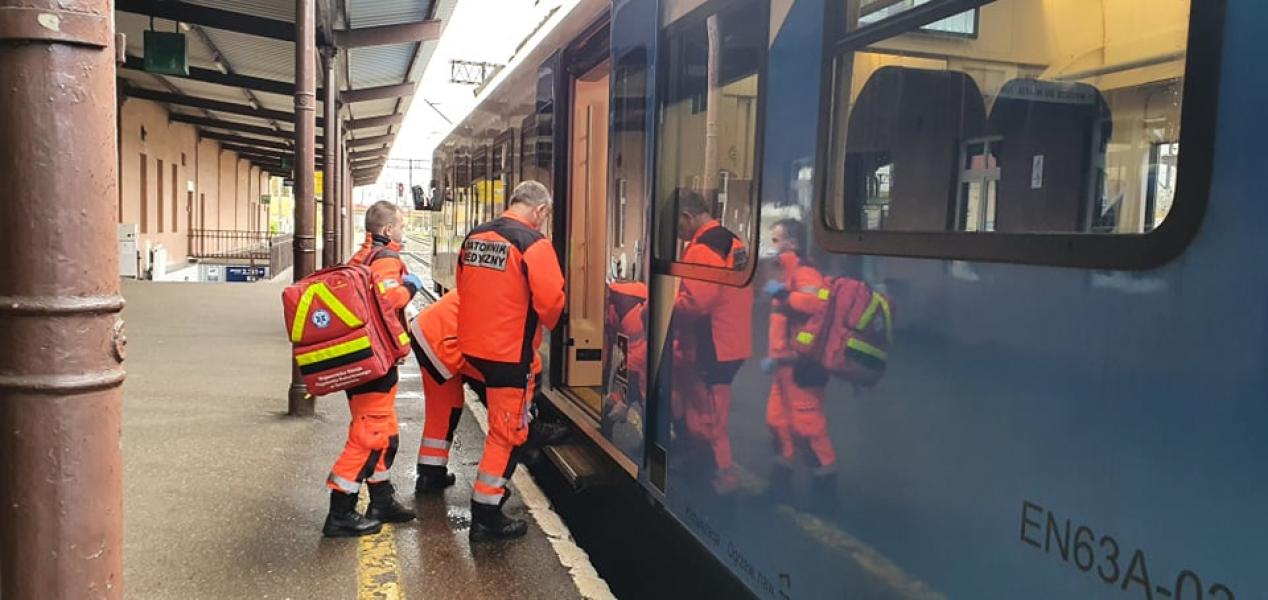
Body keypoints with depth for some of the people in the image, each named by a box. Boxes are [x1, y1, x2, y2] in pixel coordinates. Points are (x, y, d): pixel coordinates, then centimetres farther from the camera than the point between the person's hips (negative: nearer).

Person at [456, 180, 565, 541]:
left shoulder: (474, 237, 6)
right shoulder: (534, 244, -16)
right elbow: (550, 301, -20)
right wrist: (546, 325, 2)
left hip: (472, 347, 7)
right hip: (510, 353, -7)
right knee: (507, 434, 4)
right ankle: (486, 518, 11)